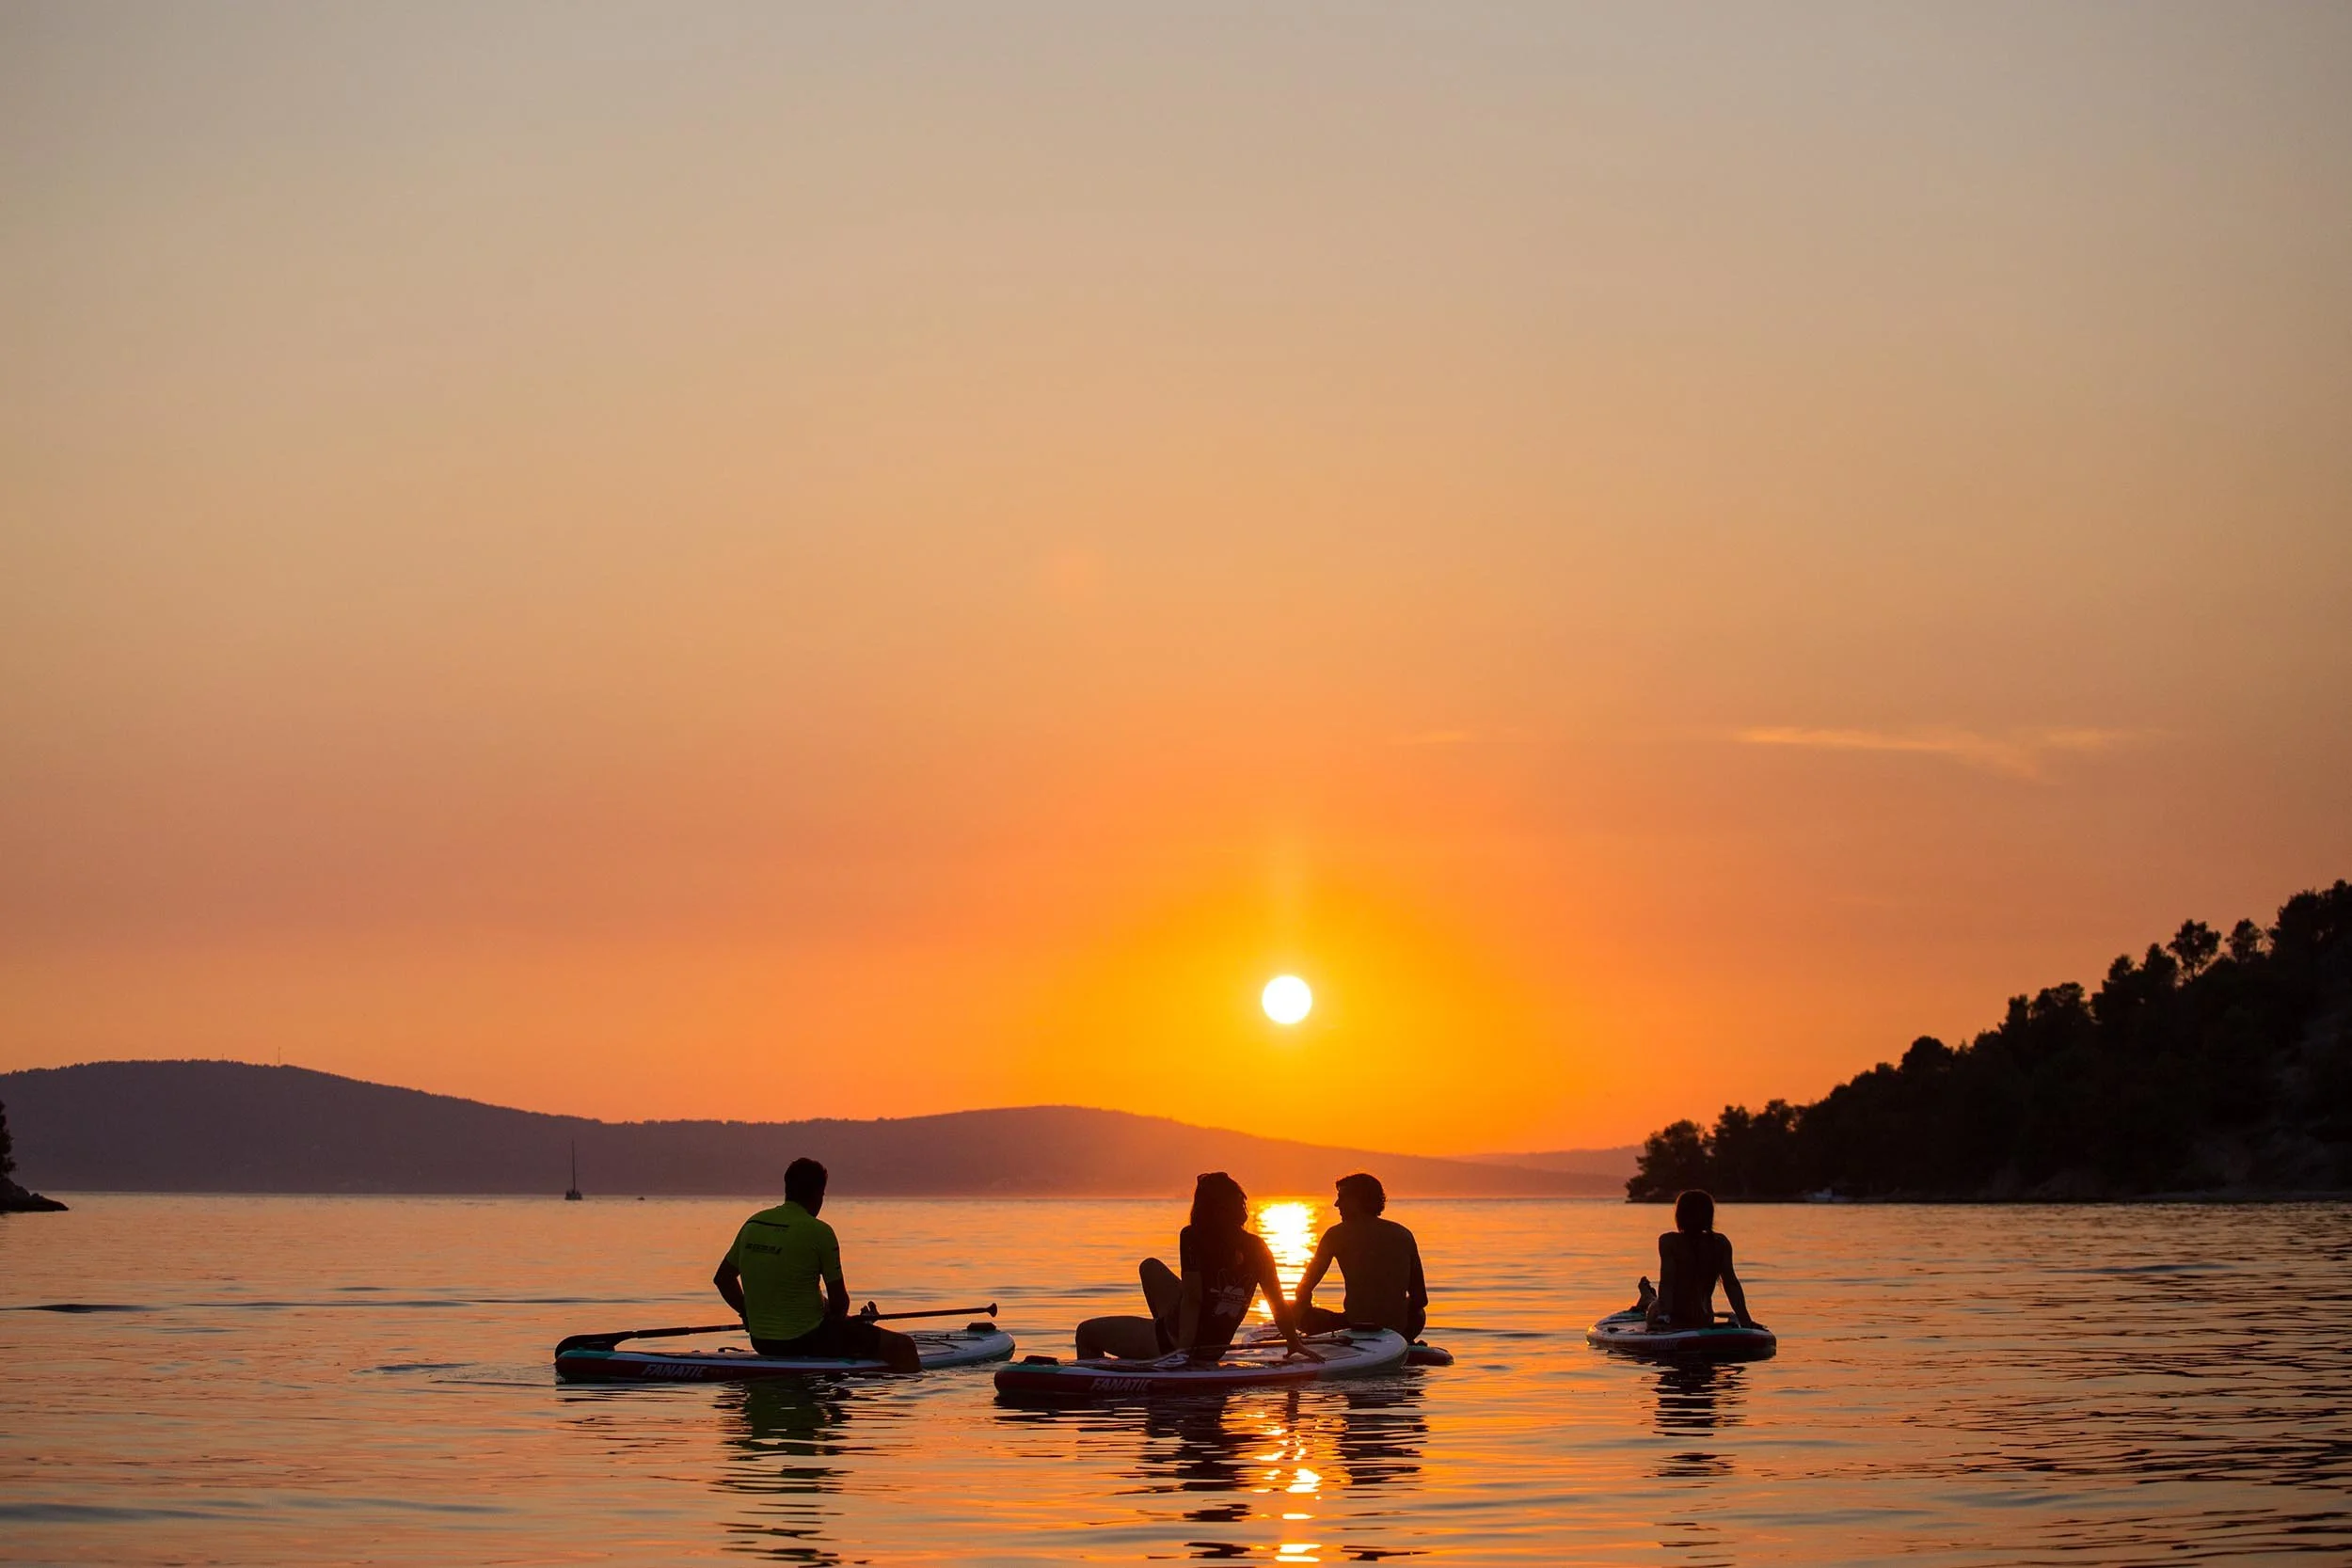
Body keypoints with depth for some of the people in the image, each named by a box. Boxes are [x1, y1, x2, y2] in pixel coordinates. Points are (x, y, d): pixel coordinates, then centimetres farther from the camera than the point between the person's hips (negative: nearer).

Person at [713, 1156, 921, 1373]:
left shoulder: (753, 1223, 4)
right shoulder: (818, 1231, -15)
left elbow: (722, 1278, 13)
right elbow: (839, 1302, -10)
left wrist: (748, 1315, 23)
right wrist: (837, 1318, 11)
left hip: (761, 1342, 8)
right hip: (806, 1341, -8)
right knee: (903, 1347, -3)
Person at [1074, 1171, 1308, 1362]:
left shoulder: (1193, 1238, -17)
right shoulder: (1256, 1248, -3)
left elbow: (1192, 1297, -23)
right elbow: (1278, 1303, 2)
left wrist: (1182, 1348, -22)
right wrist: (1294, 1344, 15)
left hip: (1176, 1341, -7)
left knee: (1087, 1332, 11)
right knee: (1150, 1267, 26)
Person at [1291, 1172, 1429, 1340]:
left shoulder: (1337, 1234, 1)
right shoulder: (1403, 1235, 9)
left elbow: (1304, 1290, 5)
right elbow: (1420, 1298, 12)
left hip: (1356, 1326, -4)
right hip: (1397, 1329, 4)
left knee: (1294, 1311, 18)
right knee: (1418, 1315, 41)